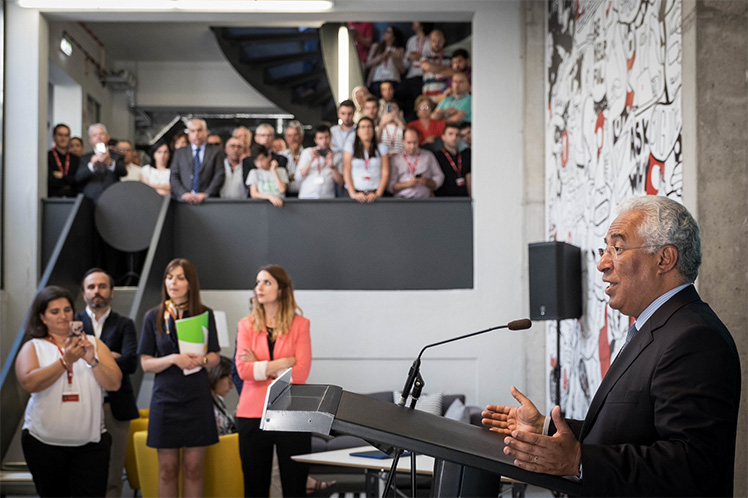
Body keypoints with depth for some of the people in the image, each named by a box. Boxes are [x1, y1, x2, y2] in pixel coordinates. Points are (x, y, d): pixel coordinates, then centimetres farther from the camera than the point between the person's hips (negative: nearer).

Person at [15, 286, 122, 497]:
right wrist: (65, 361, -19)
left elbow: (114, 383, -1)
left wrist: (92, 361, -15)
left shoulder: (93, 343, 8)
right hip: (44, 442, 0)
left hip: (91, 442, 0)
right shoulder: (33, 348, 4)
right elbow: (29, 383, -14)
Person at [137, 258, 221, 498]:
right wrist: (173, 359, -16)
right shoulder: (153, 317, 3)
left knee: (193, 467, 3)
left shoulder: (205, 314, 5)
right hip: (165, 397, 0)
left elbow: (215, 356, 9)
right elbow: (146, 363, 0)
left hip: (197, 397, 0)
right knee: (167, 468, 4)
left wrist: (201, 360, -14)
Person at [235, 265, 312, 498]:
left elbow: (301, 372, -8)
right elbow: (243, 370, -6)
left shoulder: (300, 324, 3)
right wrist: (283, 362, -10)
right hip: (253, 415, 2)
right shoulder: (247, 325, 8)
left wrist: (260, 366, -6)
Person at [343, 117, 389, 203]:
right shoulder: (350, 147, 13)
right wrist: (353, 194, -9)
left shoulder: (382, 148, 15)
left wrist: (378, 194, -6)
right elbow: (347, 172, 5)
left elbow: (385, 173, 8)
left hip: (374, 193, 0)